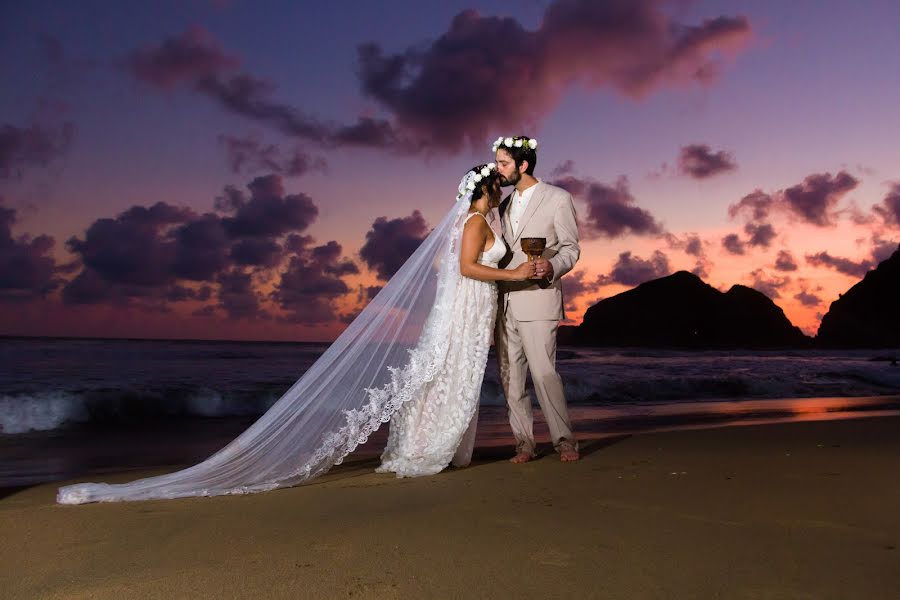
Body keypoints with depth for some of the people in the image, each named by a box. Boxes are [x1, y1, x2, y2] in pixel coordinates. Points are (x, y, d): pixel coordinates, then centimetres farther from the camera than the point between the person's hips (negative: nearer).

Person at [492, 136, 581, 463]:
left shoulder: (558, 198, 1)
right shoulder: (505, 205, 19)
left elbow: (571, 248, 0)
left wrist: (552, 266, -20)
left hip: (537, 300, -6)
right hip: (504, 302, 6)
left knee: (543, 373, -11)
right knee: (510, 377, 4)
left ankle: (565, 441, 3)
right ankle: (524, 443, 13)